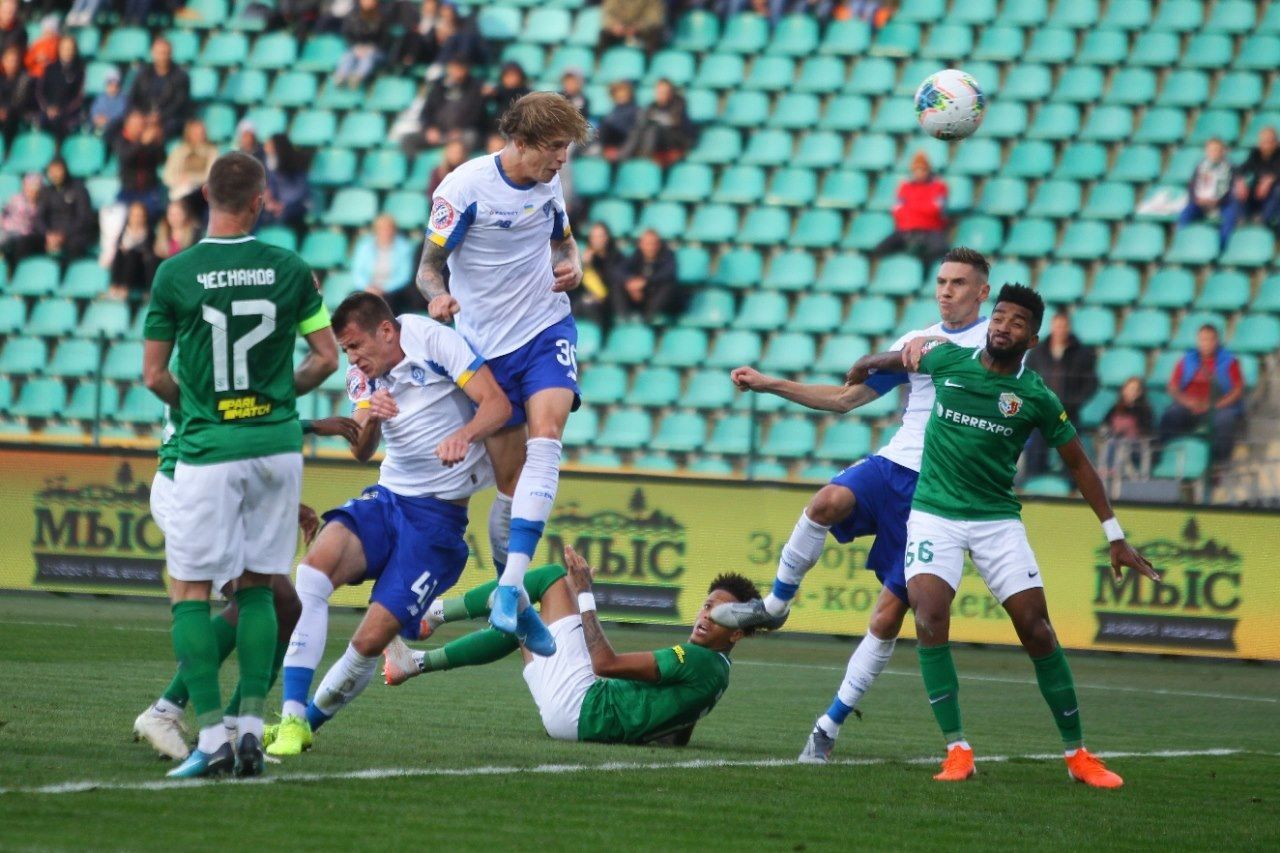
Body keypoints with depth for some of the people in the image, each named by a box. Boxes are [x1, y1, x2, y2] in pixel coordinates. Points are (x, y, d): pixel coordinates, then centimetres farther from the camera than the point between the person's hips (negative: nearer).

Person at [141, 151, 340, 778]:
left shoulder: (174, 274, -7)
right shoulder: (289, 269, -1)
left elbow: (154, 376, -1)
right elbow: (326, 356, 5)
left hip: (208, 448, -3)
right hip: (277, 443, 3)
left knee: (190, 592, 3)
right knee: (257, 586, 13)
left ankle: (212, 736, -7)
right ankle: (252, 725, 2)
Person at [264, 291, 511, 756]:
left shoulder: (434, 341, -11)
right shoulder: (364, 377, 7)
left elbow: (497, 403, -17)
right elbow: (361, 453, 2)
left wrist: (463, 435, -38)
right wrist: (370, 419, -20)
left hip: (438, 514, -5)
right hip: (387, 499, 5)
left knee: (372, 639, -14)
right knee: (315, 565, -25)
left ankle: (310, 719, 11)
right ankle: (291, 719, -24)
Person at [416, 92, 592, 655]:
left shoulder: (549, 182, 1)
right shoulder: (465, 187, -13)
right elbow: (429, 264, -9)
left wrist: (571, 265, -4)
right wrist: (437, 296, -32)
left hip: (548, 329, 2)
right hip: (487, 344, -2)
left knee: (544, 439, -23)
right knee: (510, 483, 1)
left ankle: (511, 587, -29)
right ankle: (513, 599, 19)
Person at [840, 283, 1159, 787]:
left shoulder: (1037, 398, -4)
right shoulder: (948, 360, -2)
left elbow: (1077, 463, 6)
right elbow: (899, 359, 21)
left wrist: (1114, 536, 5)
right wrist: (862, 368, 39)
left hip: (998, 519, 0)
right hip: (935, 515, 0)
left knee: (1035, 627, -7)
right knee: (929, 616, -21)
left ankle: (1077, 754, 6)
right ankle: (957, 751, -16)